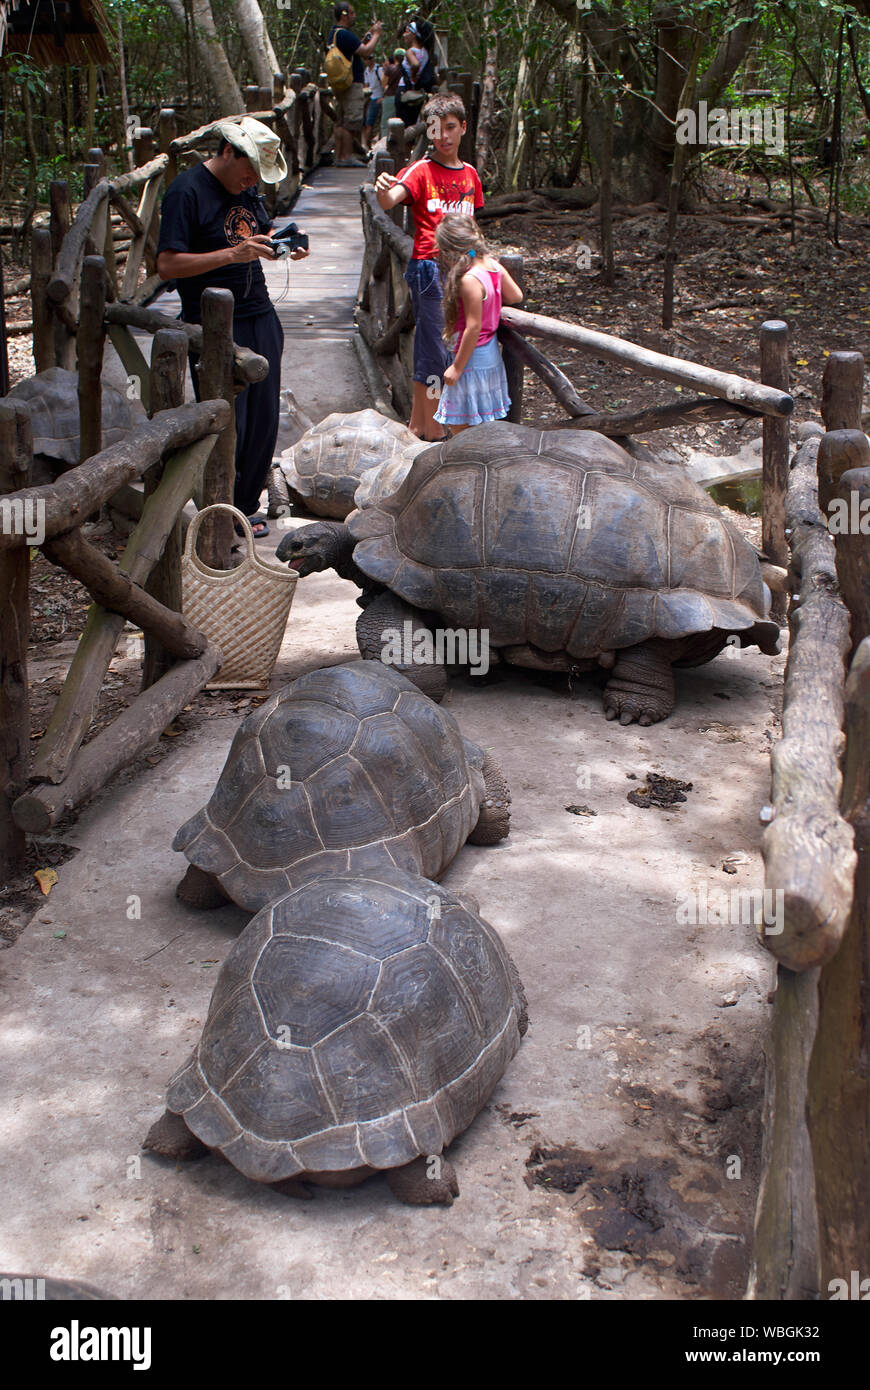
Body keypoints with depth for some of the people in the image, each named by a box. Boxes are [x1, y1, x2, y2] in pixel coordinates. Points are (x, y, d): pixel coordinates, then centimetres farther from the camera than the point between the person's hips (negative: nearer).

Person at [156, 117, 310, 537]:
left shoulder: (246, 188, 13)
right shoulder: (187, 191, -11)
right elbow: (167, 265, -17)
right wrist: (232, 254, -25)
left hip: (260, 318, 7)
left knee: (264, 419, 8)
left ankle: (246, 506, 22)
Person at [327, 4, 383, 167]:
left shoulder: (334, 33, 16)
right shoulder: (344, 34, -17)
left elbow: (359, 47, 23)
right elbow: (366, 51, -19)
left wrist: (369, 34, 16)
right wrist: (376, 34, -5)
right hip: (352, 84, -10)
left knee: (341, 122, 11)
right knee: (351, 122, -9)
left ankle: (339, 156, 12)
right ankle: (346, 157, -9)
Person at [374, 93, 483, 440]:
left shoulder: (470, 174, 13)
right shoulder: (421, 171, -6)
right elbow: (389, 202, -24)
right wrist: (383, 190, -45)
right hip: (428, 268, -6)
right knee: (434, 347, -5)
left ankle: (418, 422, 23)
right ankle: (431, 429, 2)